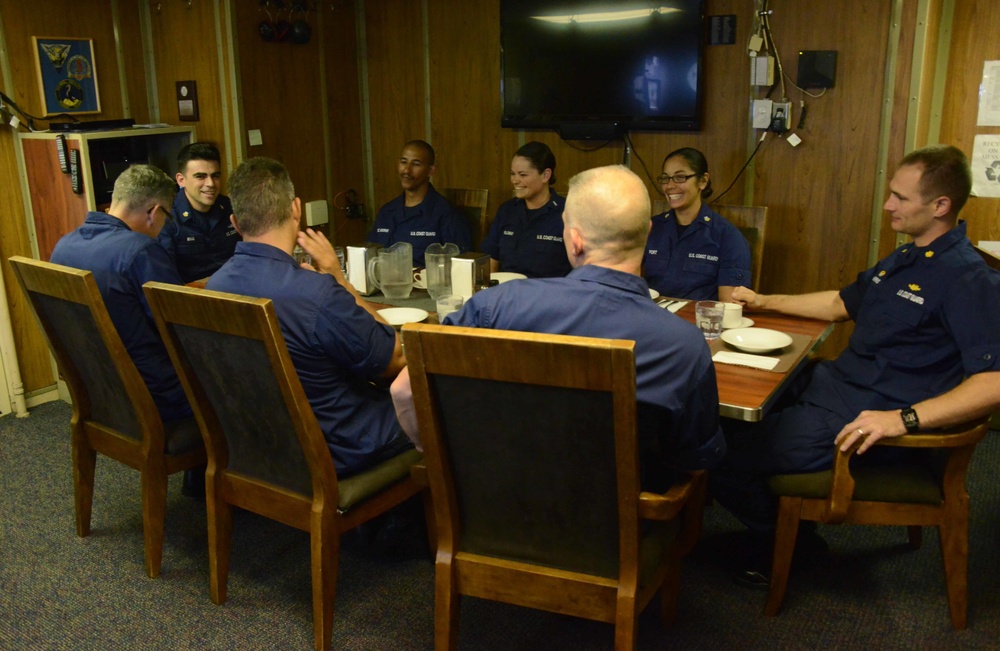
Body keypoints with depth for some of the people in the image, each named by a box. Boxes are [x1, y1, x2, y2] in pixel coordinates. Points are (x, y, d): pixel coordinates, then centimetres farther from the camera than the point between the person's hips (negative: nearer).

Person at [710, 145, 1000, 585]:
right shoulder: (903, 260, 16)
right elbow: (840, 305, 30)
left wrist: (904, 419, -35)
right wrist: (764, 302, 27)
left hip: (859, 420, -10)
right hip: (832, 386, 10)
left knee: (720, 458, -17)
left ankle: (779, 547, 12)